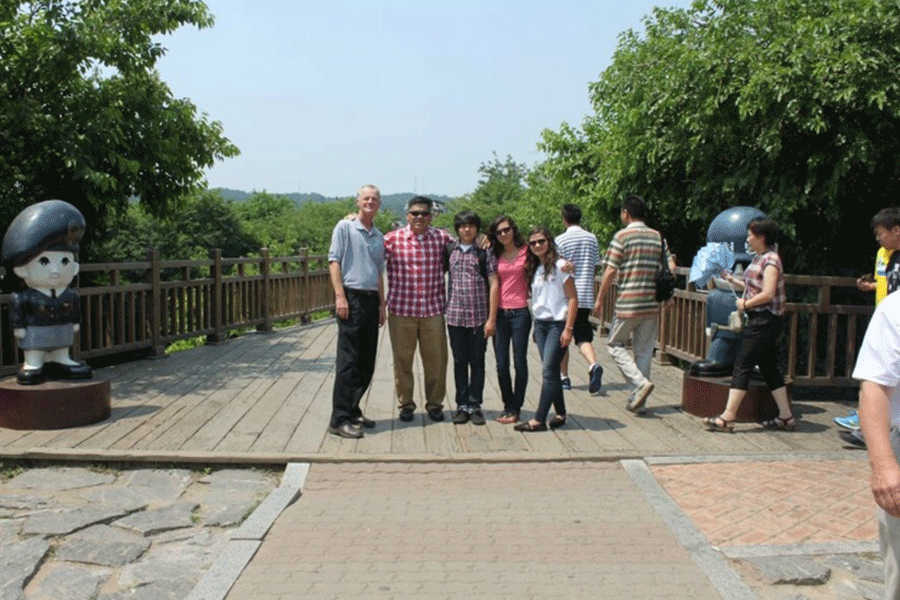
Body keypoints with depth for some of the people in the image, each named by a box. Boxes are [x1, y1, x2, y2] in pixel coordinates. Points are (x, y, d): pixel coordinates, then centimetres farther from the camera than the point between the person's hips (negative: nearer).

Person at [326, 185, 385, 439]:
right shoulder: (345, 227, -2)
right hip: (351, 297, -7)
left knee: (367, 363, 9)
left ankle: (352, 411, 20)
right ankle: (340, 419, -5)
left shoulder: (379, 236, 18)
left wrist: (382, 304, 17)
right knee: (348, 361, -8)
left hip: (371, 300, 7)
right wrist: (340, 296, -16)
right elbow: (334, 261, -8)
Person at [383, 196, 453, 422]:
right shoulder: (392, 239, -1)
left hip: (433, 310, 1)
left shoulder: (441, 238, 5)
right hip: (401, 310, -1)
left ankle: (435, 404, 24)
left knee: (436, 359, 7)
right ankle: (405, 404, 23)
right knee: (402, 359, 7)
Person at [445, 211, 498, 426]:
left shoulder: (485, 252, 0)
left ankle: (475, 405, 15)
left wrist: (492, 318, -9)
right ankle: (462, 405, 18)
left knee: (477, 362, 5)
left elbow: (493, 285, -3)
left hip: (479, 317, -2)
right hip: (455, 316, 2)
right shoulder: (449, 250, 7)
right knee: (459, 362, 8)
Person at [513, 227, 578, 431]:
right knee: (551, 372, 8)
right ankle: (560, 414, 18)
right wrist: (535, 329, 9)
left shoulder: (560, 266, -7)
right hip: (540, 324, 7)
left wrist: (569, 328, -14)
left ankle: (538, 420, -6)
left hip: (558, 324, -6)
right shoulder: (534, 269, 13)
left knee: (548, 371, -7)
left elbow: (573, 298, -10)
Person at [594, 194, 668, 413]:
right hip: (652, 304, 5)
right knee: (644, 350, 11)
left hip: (628, 303, -5)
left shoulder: (622, 236, -7)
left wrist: (600, 299, 1)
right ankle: (637, 399, 13)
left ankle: (640, 382, -9)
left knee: (615, 344, 10)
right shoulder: (657, 236, 9)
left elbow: (610, 272, -9)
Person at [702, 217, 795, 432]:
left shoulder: (770, 261, -15)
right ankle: (786, 417, 21)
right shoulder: (758, 258, 14)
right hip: (760, 320, 10)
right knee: (769, 367, 13)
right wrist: (732, 280, 10)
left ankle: (727, 417, -8)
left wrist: (745, 304, -10)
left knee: (742, 366, -9)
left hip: (765, 321, -10)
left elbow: (767, 294, -21)